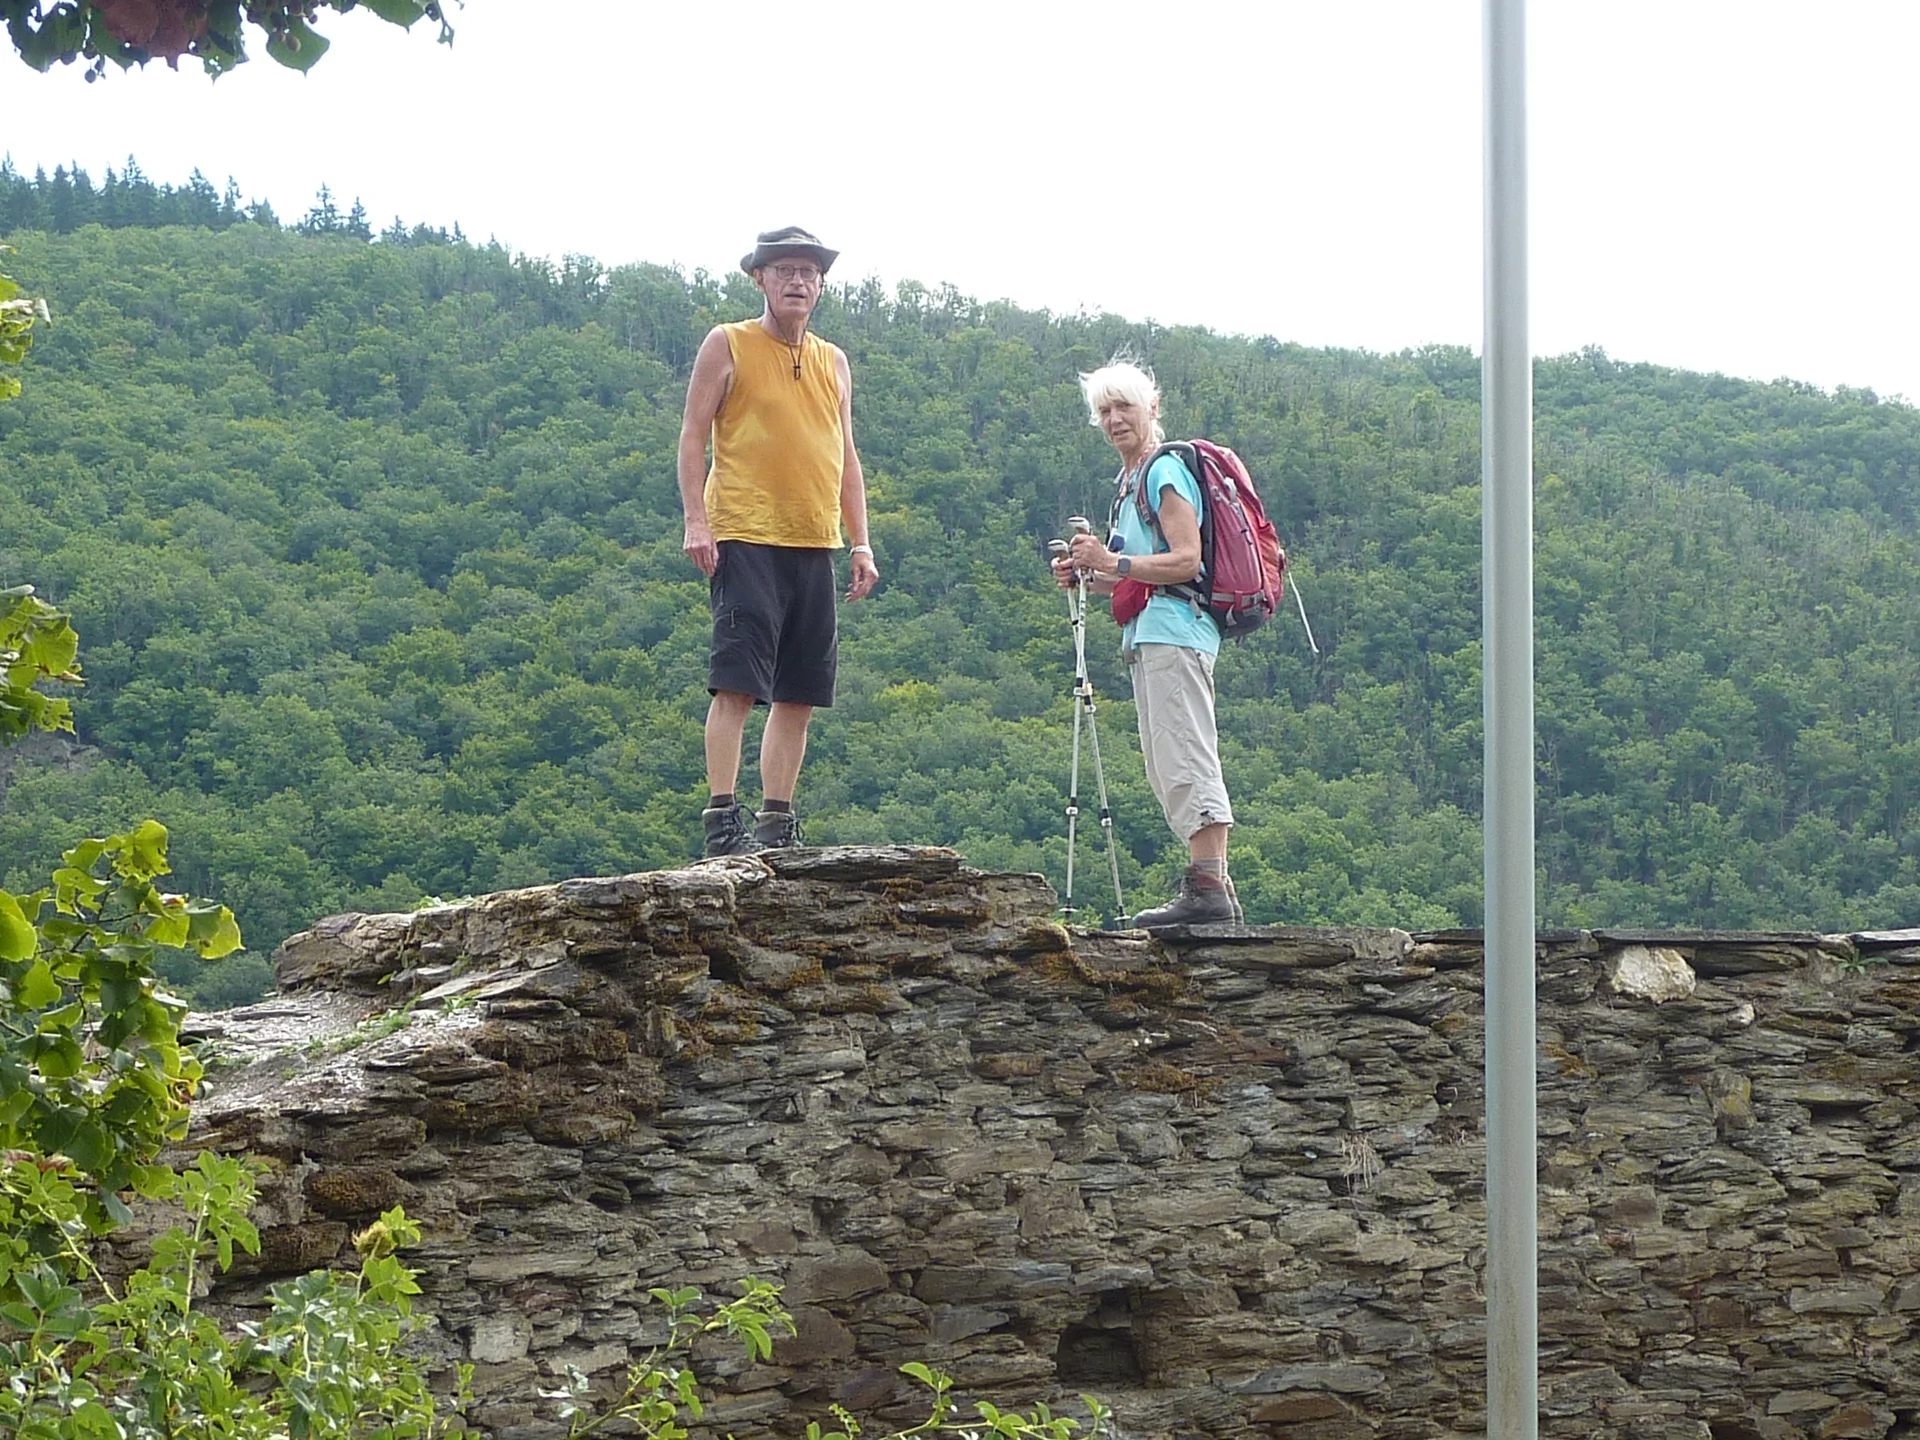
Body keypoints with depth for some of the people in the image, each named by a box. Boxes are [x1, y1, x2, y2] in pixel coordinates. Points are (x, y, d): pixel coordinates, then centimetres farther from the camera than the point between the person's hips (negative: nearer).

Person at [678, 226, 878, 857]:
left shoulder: (833, 362, 18)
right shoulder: (727, 345, 3)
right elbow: (693, 436, 0)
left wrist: (861, 544, 14)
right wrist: (696, 520, -11)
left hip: (815, 546, 6)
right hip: (745, 541, -6)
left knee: (799, 696, 5)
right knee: (736, 685, -12)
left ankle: (777, 823, 11)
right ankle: (722, 817, -12)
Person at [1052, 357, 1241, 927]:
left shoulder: (1165, 471, -7)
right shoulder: (1130, 479, 23)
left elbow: (1185, 561, -16)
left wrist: (1113, 563, -18)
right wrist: (1089, 576, 14)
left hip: (1175, 630, -11)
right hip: (1149, 635, 11)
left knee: (1185, 761, -14)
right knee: (1167, 769, 10)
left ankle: (1207, 887, -18)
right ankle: (1215, 885, 11)